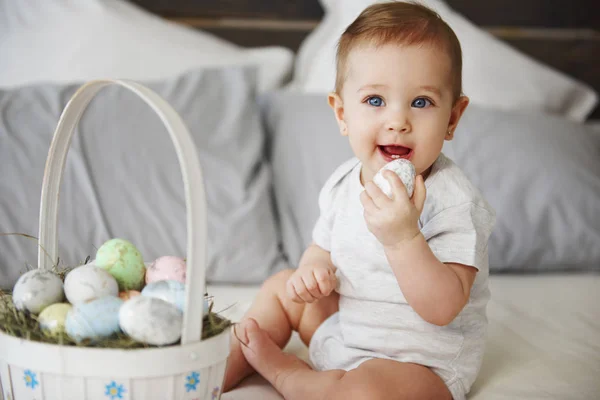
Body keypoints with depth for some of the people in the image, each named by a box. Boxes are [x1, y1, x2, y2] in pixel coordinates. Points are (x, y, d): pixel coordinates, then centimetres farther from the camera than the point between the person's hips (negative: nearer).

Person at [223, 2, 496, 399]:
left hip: (421, 362, -8)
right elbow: (324, 247, 15)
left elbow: (443, 309, -32)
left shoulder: (453, 201, -26)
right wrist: (312, 270, -10)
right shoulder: (343, 184, -2)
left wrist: (403, 238, -45)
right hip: (342, 333, 8)